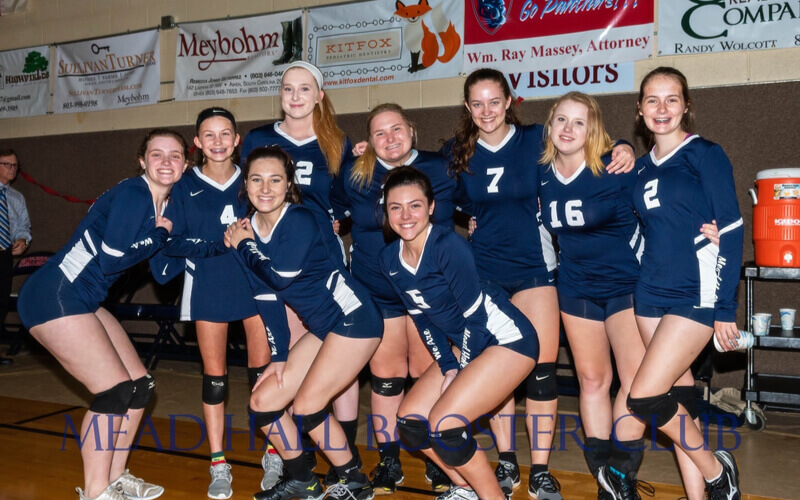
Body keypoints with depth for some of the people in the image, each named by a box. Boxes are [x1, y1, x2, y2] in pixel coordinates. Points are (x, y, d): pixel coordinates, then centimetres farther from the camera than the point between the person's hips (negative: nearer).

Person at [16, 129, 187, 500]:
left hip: (85, 302, 9)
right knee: (114, 389, -11)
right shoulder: (133, 194, -16)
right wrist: (160, 235, -11)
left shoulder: (165, 204, 10)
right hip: (54, 298, -9)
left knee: (140, 386, 8)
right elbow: (110, 259, -21)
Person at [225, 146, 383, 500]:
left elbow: (280, 276, -25)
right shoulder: (250, 228, 6)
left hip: (353, 318, -8)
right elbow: (267, 298, 8)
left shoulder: (300, 219, -16)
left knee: (307, 407, -10)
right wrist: (279, 356, 5)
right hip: (322, 326, 8)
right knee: (262, 401, 5)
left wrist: (243, 246, -10)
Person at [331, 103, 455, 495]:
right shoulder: (354, 175, -2)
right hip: (375, 292, 1)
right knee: (385, 375, 7)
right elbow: (333, 213, 14)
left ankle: (437, 459, 20)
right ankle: (388, 461, 21)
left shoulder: (440, 170, -4)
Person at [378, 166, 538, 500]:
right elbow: (423, 319, 6)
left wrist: (462, 372, -11)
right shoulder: (390, 260, -2)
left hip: (508, 340, -8)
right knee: (410, 419, 2)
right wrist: (448, 368, -1)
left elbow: (474, 316, -19)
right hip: (464, 344, 8)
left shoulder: (449, 246, -24)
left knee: (444, 425, -18)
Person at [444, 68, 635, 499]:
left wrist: (622, 151, -14)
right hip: (483, 272, 2)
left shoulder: (535, 140, -1)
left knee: (541, 370, -3)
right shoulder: (456, 152, 4)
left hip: (533, 268, -1)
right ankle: (506, 464, 23)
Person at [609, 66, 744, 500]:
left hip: (697, 295, -6)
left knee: (645, 396, -11)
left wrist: (724, 307, -12)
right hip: (651, 295, 6)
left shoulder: (705, 155, -5)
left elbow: (731, 232, -8)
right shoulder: (642, 166, 12)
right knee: (676, 396, 9)